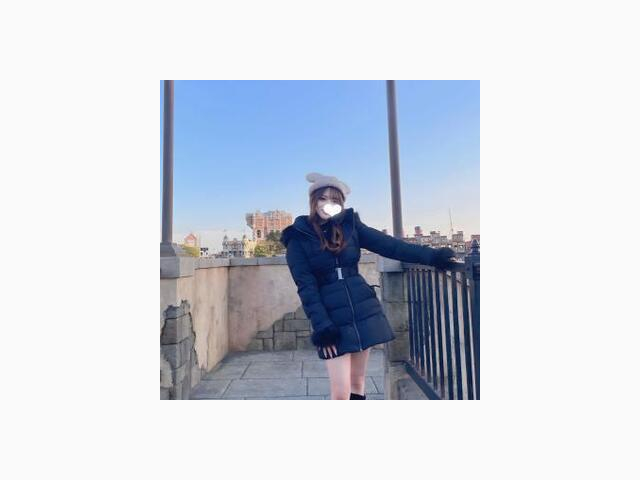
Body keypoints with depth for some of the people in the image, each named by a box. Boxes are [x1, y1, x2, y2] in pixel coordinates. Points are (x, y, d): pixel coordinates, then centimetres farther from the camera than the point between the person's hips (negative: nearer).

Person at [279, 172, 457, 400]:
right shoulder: (298, 238, -4)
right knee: (341, 393, 0)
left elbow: (388, 244, 0)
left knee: (357, 384, 15)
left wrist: (431, 255, -7)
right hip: (333, 319, -3)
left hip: (364, 311, 3)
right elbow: (306, 287, -9)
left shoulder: (350, 224, 4)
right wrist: (321, 326, -16)